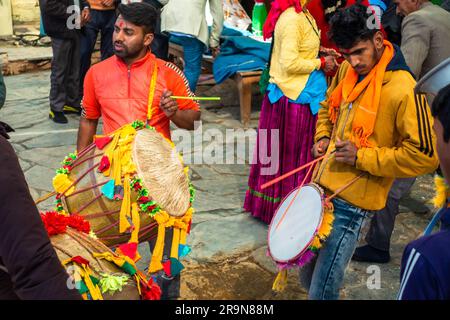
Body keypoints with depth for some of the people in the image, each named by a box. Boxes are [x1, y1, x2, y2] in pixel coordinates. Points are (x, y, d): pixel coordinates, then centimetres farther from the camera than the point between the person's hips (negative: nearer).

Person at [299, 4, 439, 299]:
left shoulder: (403, 90, -19)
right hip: (322, 187, 7)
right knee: (308, 275, 19)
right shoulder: (348, 70, 4)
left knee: (322, 289, -4)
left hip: (352, 201, -7)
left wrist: (362, 156, -19)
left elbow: (425, 156, -18)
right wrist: (323, 136, 6)